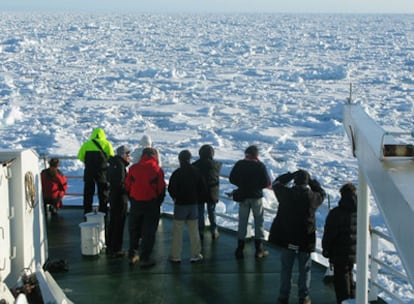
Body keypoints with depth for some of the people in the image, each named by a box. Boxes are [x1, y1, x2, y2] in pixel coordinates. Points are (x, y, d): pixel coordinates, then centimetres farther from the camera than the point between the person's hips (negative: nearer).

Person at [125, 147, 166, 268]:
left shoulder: (133, 168, -2)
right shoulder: (157, 170, -8)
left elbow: (127, 187, 4)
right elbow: (161, 190, -5)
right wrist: (158, 203, 10)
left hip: (135, 204, 2)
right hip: (151, 204, -2)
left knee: (134, 231, 17)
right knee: (148, 232, 6)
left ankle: (132, 255, 23)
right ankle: (144, 259, 6)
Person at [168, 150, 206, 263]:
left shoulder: (177, 173, -12)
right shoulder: (196, 172, 1)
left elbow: (171, 189, -14)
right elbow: (203, 189, 3)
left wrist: (175, 198, 5)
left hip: (180, 204, -3)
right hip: (193, 204, 3)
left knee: (177, 231, 3)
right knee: (194, 231, 10)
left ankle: (175, 256, 5)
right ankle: (195, 255, 12)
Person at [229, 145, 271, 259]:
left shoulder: (239, 164, -6)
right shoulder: (260, 166, -13)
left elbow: (232, 179, -1)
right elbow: (267, 183, -14)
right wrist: (258, 186, 6)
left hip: (243, 197, 2)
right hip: (256, 197, -2)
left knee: (242, 222, 10)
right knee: (259, 222, 9)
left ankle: (240, 249, 10)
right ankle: (259, 249, 9)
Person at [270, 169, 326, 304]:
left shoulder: (286, 194, -11)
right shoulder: (312, 197, -12)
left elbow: (276, 184, 9)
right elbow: (322, 193, 11)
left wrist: (290, 175, 9)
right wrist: (312, 181, 10)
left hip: (287, 238, 1)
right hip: (306, 240, -1)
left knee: (286, 268, 14)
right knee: (305, 270, 13)